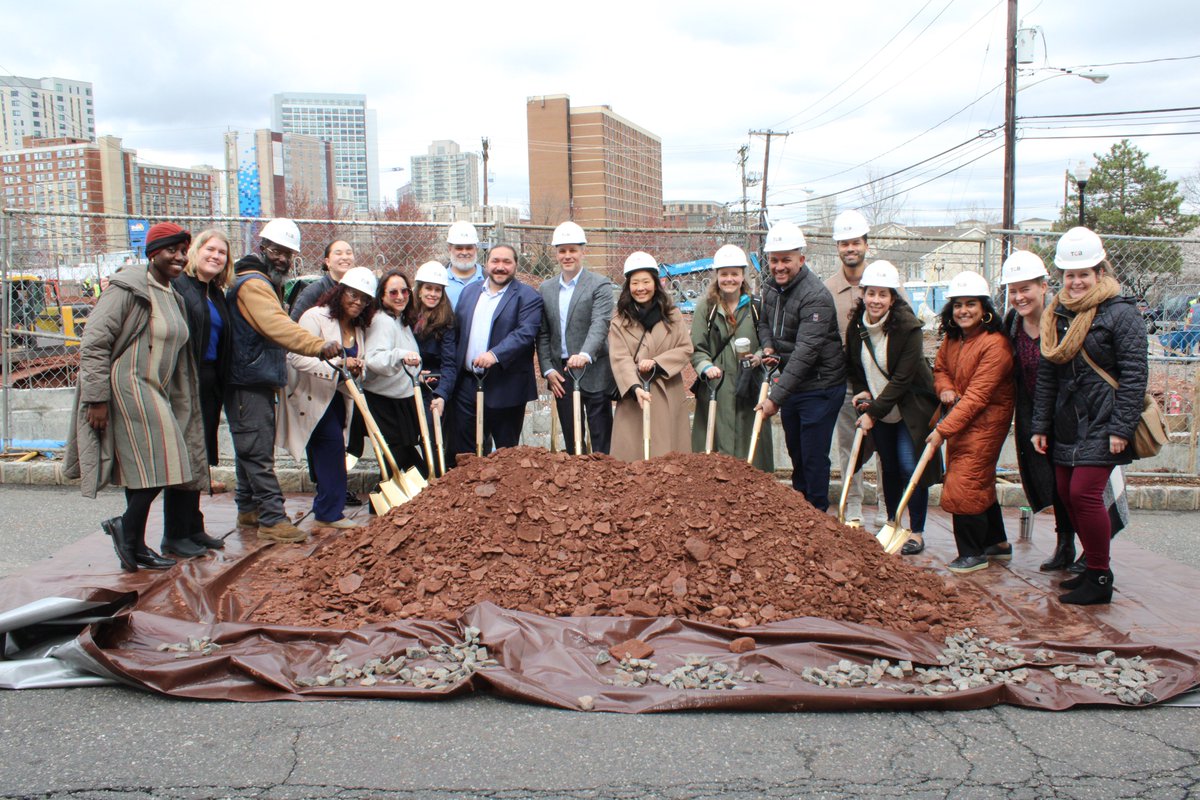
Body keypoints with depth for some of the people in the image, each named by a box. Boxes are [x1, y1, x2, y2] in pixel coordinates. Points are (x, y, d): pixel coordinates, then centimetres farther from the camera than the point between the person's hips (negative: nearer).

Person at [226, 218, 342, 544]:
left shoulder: (266, 284, 20)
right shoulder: (252, 284, -15)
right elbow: (278, 326, -32)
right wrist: (318, 345, -44)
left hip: (260, 382, 11)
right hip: (248, 384, -11)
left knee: (253, 450, 17)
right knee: (258, 452, -9)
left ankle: (248, 510, 27)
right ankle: (272, 519, -9)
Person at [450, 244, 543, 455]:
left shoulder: (527, 296, -5)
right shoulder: (470, 291, 13)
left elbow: (526, 333, -18)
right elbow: (456, 330, 15)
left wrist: (495, 355, -30)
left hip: (505, 388, -5)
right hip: (467, 384, 5)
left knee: (506, 452, 7)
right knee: (464, 449, 9)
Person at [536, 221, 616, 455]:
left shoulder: (600, 285, -4)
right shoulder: (546, 289, 12)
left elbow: (600, 324, -17)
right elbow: (543, 334, 12)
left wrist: (585, 355, -33)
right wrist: (548, 369, 2)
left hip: (593, 373, -5)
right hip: (561, 373, 5)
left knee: (602, 441, -1)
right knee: (571, 441, 11)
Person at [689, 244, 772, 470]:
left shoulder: (755, 306, 6)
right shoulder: (706, 306, 2)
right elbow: (696, 348, 1)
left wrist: (759, 356, -7)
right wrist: (706, 367, -17)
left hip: (749, 390, 2)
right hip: (716, 390, -1)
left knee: (750, 445, 5)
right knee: (717, 447, 0)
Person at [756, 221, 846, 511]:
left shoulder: (816, 297, -24)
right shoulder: (770, 287, 3)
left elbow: (805, 352, -31)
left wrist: (776, 397, -34)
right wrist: (767, 346, -1)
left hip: (820, 388, -8)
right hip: (790, 383, 8)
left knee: (814, 457, -2)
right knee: (795, 452, 21)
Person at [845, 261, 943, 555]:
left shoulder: (908, 328, -21)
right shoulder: (856, 327, -4)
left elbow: (902, 379, -21)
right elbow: (853, 367, 13)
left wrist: (873, 412, -21)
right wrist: (862, 392, -5)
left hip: (911, 409, -5)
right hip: (879, 409, 5)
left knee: (910, 468, -7)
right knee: (889, 468, 13)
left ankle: (917, 532, 5)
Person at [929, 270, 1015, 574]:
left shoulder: (995, 345, -23)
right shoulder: (952, 337, 3)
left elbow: (976, 397, -26)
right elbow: (940, 368, 17)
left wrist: (942, 430, -28)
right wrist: (945, 389, -7)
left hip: (985, 422, -9)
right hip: (959, 419, 9)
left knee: (965, 484, -8)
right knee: (980, 483, 19)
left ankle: (973, 553, 7)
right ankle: (998, 543, 35)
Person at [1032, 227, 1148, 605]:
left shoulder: (1121, 313, -8)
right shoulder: (1057, 315, 12)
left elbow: (1134, 375, -12)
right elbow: (1046, 375, 13)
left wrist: (1121, 428, -18)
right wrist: (1040, 425, 10)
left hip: (1101, 424, -7)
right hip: (1066, 425, 7)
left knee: (1084, 493, -12)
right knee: (1067, 494, 9)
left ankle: (1100, 579, 1)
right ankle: (1091, 567, 24)